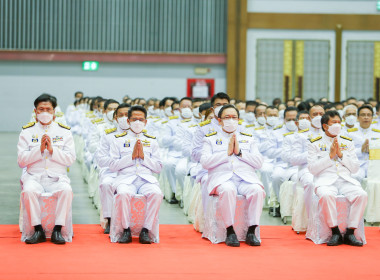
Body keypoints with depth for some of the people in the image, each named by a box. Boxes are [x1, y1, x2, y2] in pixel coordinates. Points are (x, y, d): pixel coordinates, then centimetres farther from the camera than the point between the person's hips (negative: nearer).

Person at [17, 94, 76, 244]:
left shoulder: (64, 132, 10)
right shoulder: (27, 131, 9)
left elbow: (71, 159, 1)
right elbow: (21, 161, 1)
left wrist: (52, 150, -11)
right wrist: (39, 150, -11)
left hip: (57, 177, 0)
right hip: (34, 177, 0)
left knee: (66, 190, -32)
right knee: (28, 191, -33)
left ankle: (57, 230, -24)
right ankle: (38, 230, -23)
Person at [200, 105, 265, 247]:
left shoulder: (248, 138, 24)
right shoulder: (211, 139, 17)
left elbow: (259, 162, 11)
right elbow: (205, 162, 0)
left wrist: (240, 153, 0)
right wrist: (227, 153, -3)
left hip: (246, 177, 2)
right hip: (222, 177, -2)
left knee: (257, 190, -32)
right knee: (228, 190, -38)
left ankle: (251, 232, -26)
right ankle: (230, 232, -31)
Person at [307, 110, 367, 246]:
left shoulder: (348, 142, 17)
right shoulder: (315, 144, 8)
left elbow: (355, 168, 11)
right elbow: (312, 169, -2)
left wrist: (341, 155, -3)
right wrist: (330, 156, -8)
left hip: (346, 180, 3)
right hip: (325, 180, -3)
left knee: (362, 195, -28)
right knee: (326, 195, -38)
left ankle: (350, 233, -21)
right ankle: (335, 233, -27)